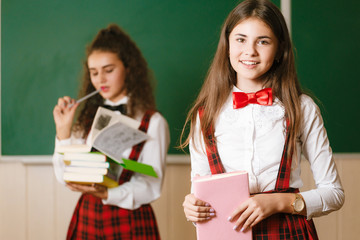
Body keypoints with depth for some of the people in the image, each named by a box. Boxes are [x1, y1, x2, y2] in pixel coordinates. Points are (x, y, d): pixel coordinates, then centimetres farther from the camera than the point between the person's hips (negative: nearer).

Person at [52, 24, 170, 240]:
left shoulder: (152, 122, -6)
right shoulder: (88, 118, 8)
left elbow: (151, 186, -12)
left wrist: (105, 193, -25)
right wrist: (64, 130, -3)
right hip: (87, 220, 4)